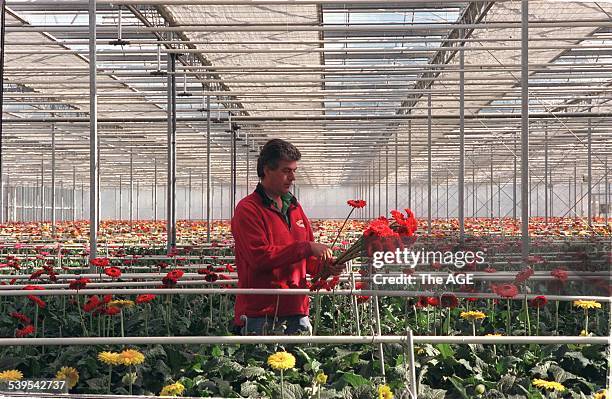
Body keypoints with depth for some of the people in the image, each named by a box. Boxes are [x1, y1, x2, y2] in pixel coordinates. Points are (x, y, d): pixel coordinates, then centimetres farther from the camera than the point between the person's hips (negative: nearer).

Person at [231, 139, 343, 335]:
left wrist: (324, 266, 1)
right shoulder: (248, 209, -6)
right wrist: (306, 247, -19)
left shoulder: (294, 207, 17)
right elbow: (259, 257, -19)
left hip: (297, 310, 7)